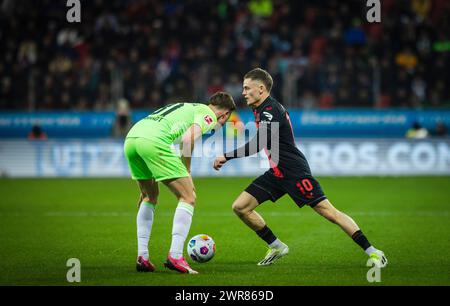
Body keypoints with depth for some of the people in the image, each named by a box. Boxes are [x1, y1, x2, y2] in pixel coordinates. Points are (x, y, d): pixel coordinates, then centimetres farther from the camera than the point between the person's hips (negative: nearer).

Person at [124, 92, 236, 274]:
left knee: (150, 197, 26)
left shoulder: (189, 107, 36)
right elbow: (188, 139, -10)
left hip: (130, 138, 9)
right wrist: (187, 172, 4)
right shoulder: (209, 115, 12)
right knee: (188, 198, 1)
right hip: (154, 141, -8)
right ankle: (175, 256, -9)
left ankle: (142, 257, 19)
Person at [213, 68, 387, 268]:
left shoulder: (271, 110, -18)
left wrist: (227, 157, -29)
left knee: (328, 211, -12)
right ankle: (277, 247, 13)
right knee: (240, 207, 0)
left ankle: (372, 252, -6)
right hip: (276, 173, 10)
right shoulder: (260, 109, 12)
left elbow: (258, 144, -31)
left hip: (295, 172, -10)